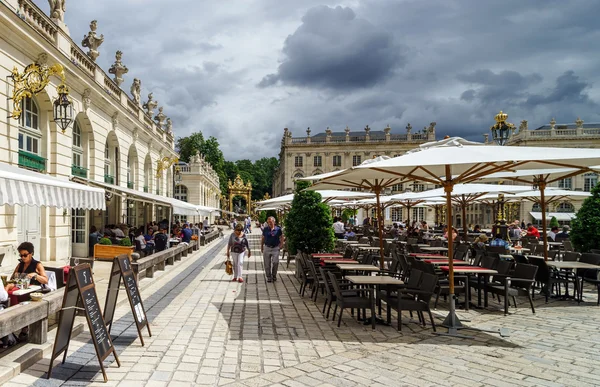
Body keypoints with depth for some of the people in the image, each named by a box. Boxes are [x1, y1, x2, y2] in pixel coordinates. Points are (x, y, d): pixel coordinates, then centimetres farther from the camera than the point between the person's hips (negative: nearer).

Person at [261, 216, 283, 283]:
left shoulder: (278, 230, -1)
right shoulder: (265, 230, 5)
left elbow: (281, 238, 8)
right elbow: (262, 239, 13)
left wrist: (280, 246, -1)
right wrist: (261, 247, 9)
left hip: (275, 248, -2)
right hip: (267, 248, 2)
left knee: (275, 262, -12)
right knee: (267, 264, 4)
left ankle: (274, 275, 10)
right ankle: (269, 277, 17)